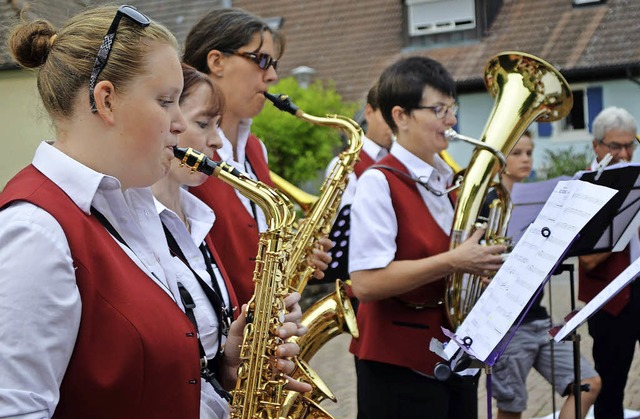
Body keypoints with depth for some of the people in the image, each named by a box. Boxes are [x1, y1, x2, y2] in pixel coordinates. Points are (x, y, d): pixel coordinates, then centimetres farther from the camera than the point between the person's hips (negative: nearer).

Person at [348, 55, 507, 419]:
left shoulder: (449, 180, 10)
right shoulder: (380, 183, -13)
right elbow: (365, 283, -23)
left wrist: (488, 258, 0)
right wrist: (453, 261, -25)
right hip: (401, 365, -7)